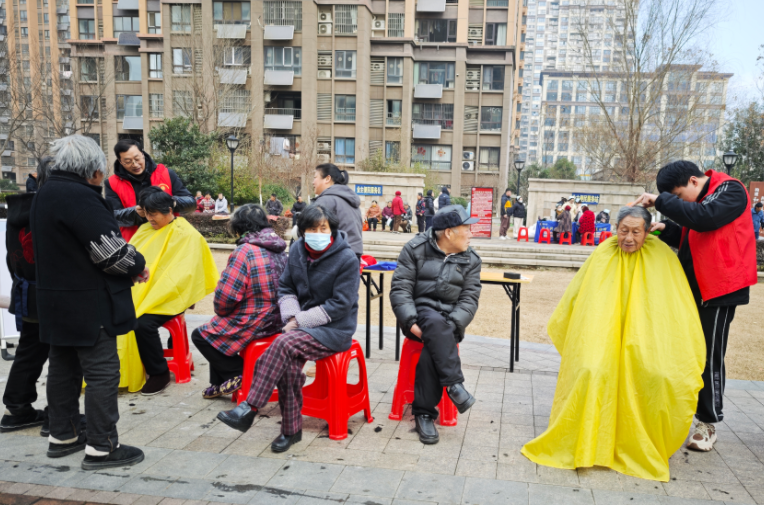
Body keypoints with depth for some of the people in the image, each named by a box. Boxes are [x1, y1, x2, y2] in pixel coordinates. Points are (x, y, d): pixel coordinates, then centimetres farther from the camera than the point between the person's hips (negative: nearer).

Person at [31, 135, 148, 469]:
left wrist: (128, 268, 8)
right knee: (102, 372, -3)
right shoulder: (78, 196, -20)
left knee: (63, 367, 18)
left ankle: (62, 435, 30)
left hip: (57, 301, 10)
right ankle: (101, 447, 4)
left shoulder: (47, 193, 13)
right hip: (88, 304, -10)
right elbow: (110, 249, -23)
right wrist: (138, 266, -5)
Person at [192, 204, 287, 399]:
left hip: (254, 324, -8)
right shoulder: (279, 249, 5)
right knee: (216, 329, 27)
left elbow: (226, 295, -20)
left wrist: (221, 312, 4)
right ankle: (220, 384, 32)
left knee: (200, 335, 12)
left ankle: (238, 374, 10)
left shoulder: (244, 251, -19)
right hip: (275, 321, 9)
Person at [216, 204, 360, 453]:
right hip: (303, 324, 5)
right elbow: (286, 288, 13)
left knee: (285, 343, -29)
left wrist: (301, 320, -15)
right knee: (289, 361, -25)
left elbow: (339, 305, -14)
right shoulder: (297, 251, 6)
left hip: (335, 329, -5)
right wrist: (292, 317, -6)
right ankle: (291, 429, -10)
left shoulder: (347, 259, -12)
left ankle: (250, 407, -21)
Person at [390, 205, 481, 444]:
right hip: (419, 312, -2)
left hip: (451, 320, 2)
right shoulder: (416, 249, 1)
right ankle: (454, 385, -34)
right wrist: (411, 322, -19)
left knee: (433, 346, -30)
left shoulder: (471, 260, 9)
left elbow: (469, 299, 2)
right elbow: (400, 289, -5)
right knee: (435, 322, -37)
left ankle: (424, 413, -22)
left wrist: (451, 326, -17)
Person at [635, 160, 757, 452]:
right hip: (693, 288, 8)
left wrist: (661, 201, -24)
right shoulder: (695, 200, 12)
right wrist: (667, 230, -1)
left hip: (718, 289, -8)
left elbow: (703, 218, -30)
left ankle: (708, 422, 12)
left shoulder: (730, 191, -12)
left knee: (710, 356, -1)